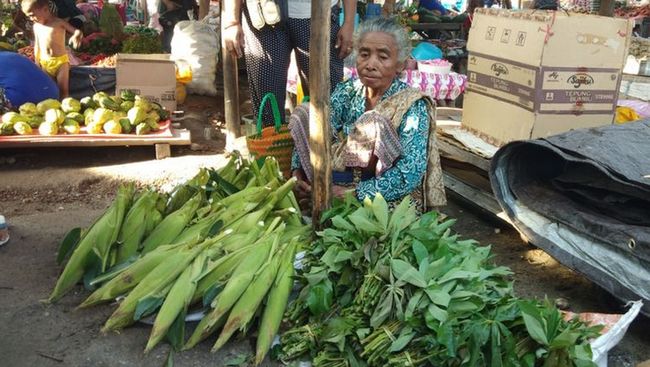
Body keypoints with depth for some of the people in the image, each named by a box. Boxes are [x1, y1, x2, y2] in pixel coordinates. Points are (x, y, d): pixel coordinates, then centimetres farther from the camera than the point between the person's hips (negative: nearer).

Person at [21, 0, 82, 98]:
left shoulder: (59, 23, -9)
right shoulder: (36, 26, 7)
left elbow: (77, 31, -13)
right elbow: (37, 45, 15)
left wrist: (76, 36, -38)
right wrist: (36, 63, 16)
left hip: (61, 61, -5)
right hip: (45, 63, 5)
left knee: (63, 90, -1)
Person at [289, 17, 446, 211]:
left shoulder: (413, 106, -15)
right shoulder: (347, 91, 0)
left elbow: (410, 174, -25)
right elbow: (313, 135, -6)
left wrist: (351, 193, -31)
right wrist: (298, 172, -26)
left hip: (392, 203, -4)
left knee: (374, 123, -29)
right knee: (303, 114, -9)